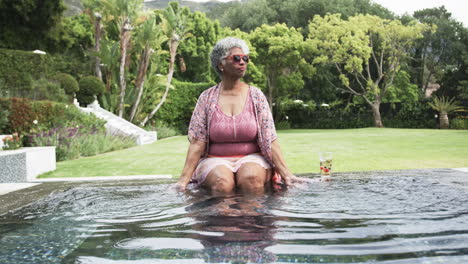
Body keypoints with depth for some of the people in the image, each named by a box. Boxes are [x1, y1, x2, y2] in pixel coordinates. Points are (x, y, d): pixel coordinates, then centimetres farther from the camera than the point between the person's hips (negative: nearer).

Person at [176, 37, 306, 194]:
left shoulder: (256, 96, 3)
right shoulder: (207, 98, 2)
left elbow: (270, 141, -2)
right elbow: (197, 143, -1)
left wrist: (286, 174, -13)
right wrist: (184, 180, -11)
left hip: (252, 158, 1)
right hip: (216, 160, 0)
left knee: (252, 178, -32)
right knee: (222, 183, -33)